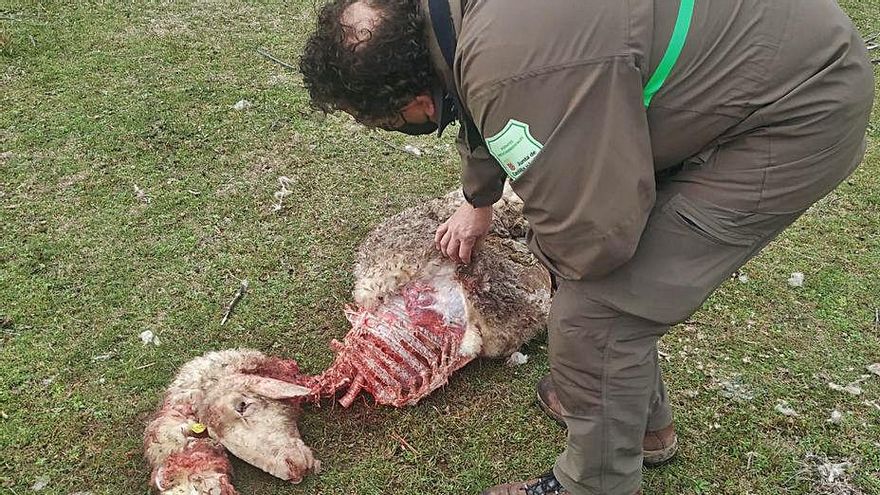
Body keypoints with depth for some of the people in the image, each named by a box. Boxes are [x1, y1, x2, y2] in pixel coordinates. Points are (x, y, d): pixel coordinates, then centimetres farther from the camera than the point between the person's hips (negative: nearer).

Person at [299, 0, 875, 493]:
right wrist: (478, 202, 37)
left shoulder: (521, 71, -36)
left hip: (797, 115, -9)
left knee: (596, 314, -10)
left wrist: (551, 248, -4)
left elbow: (592, 238, -30)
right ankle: (646, 421, 37)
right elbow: (486, 112, 19)